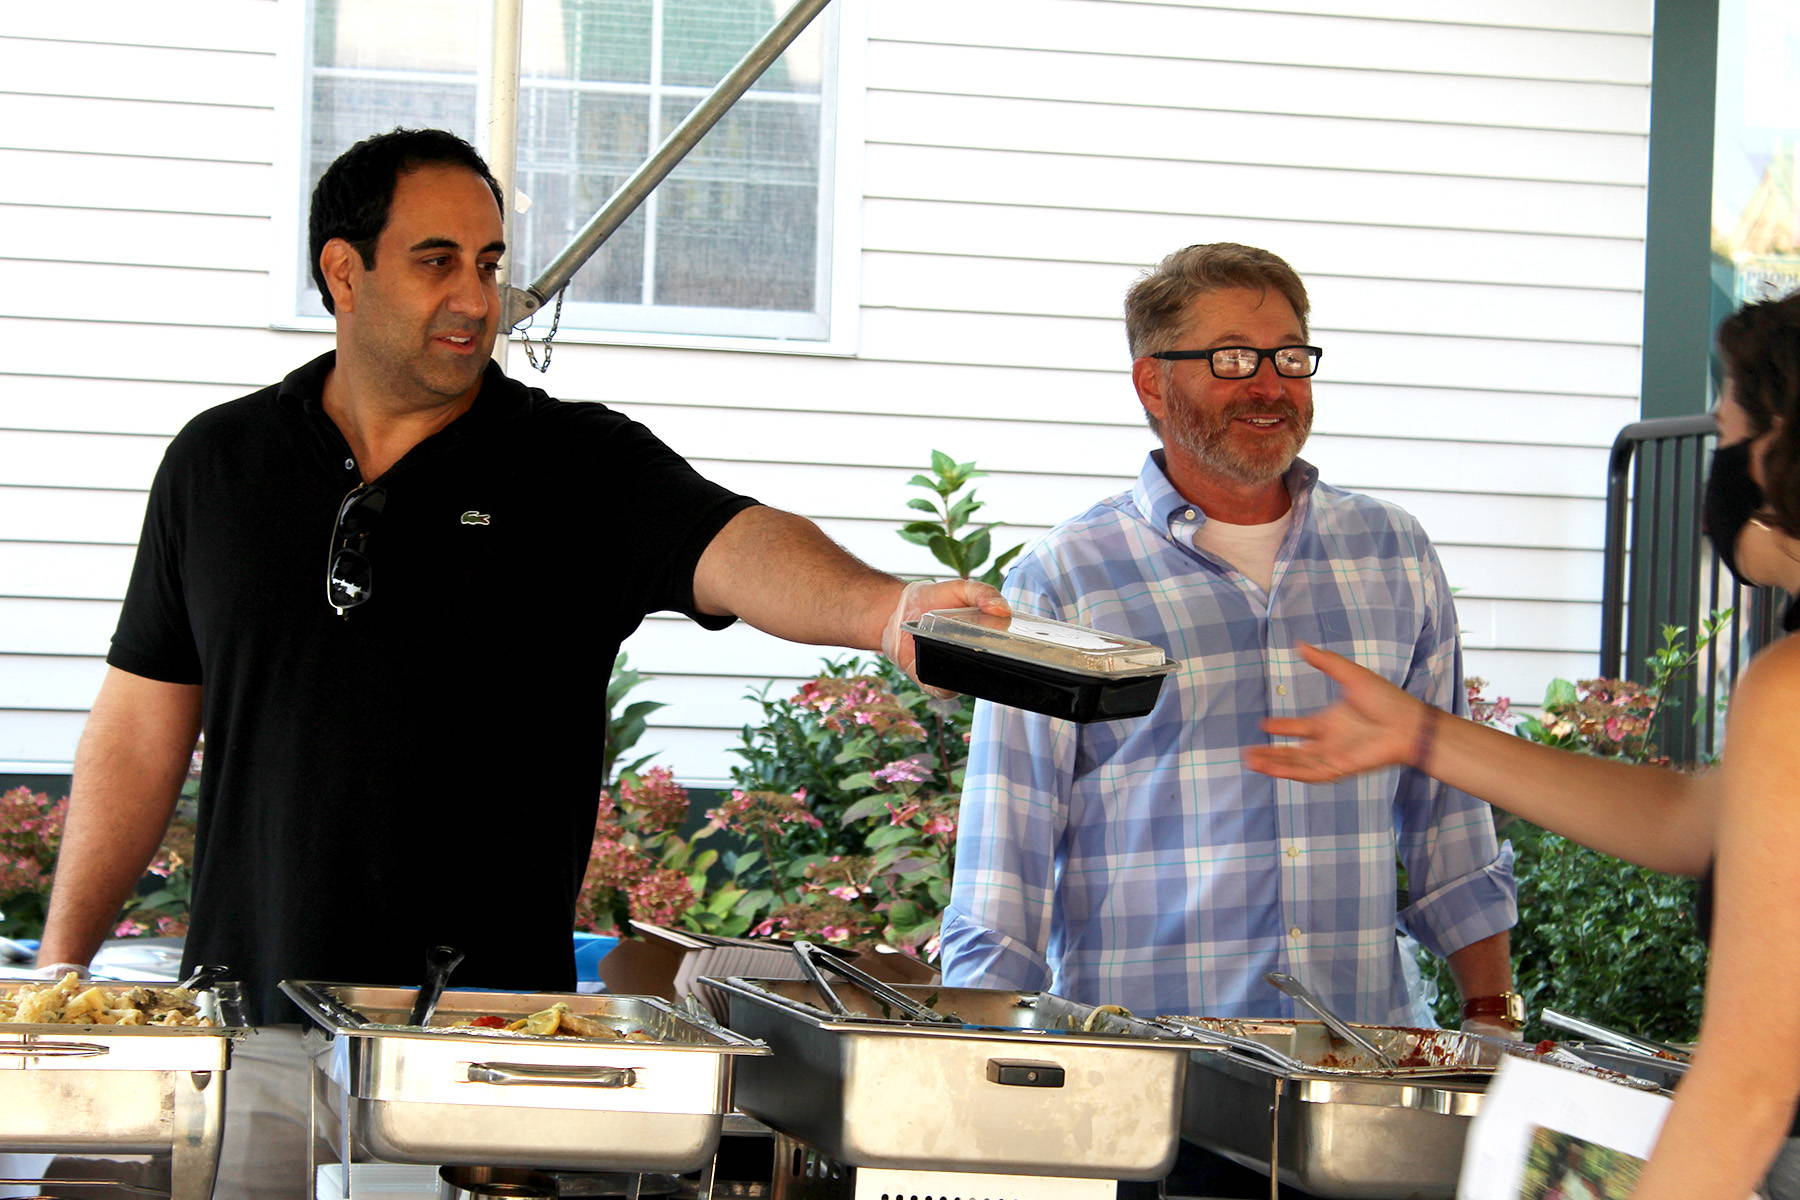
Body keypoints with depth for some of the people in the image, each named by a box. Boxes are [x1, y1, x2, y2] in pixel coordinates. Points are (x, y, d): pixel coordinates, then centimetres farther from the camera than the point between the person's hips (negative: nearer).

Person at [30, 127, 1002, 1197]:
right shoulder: (219, 464, 7)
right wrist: (62, 960, 8)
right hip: (250, 1023, 2)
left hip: (491, 1030, -1)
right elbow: (144, 726, 12)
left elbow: (736, 548, -19)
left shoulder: (582, 468, 0)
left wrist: (886, 610, -40)